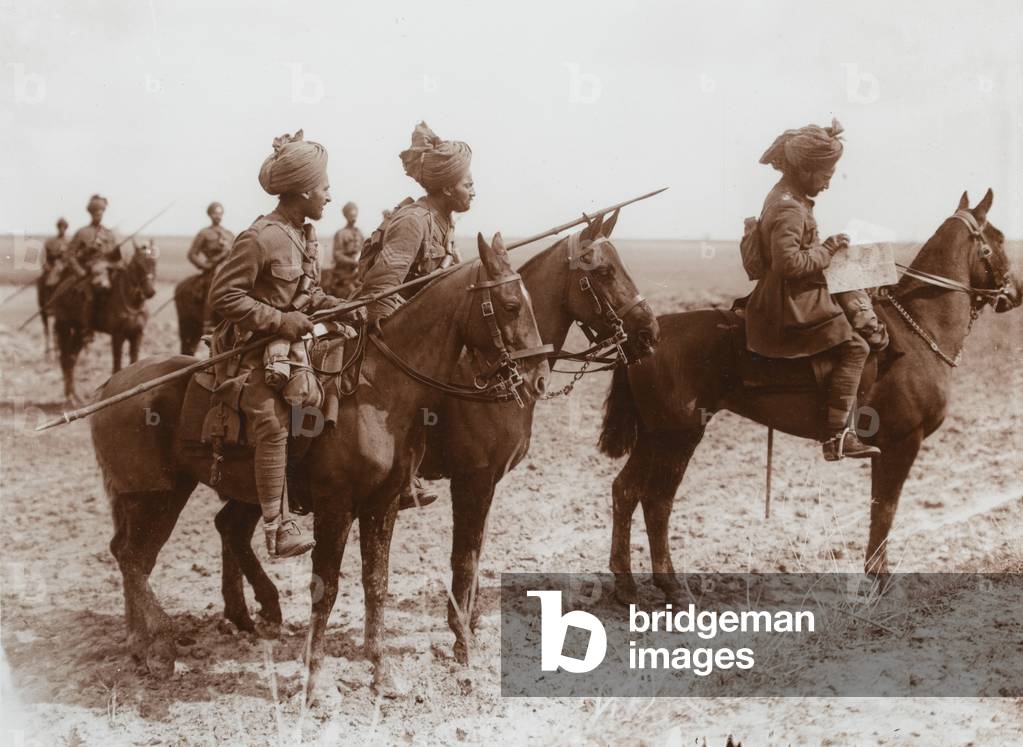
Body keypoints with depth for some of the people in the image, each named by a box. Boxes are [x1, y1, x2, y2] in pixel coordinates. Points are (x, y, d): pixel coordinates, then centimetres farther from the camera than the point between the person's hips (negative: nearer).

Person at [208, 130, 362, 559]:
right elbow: (222, 294, -18)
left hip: (293, 342, 9)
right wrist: (279, 320, -21)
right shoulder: (259, 239, -18)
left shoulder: (305, 236, 11)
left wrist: (338, 307, 0)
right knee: (272, 423, -19)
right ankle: (277, 530, -18)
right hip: (252, 348, -9)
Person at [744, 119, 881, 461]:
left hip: (794, 300, 11)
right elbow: (789, 262, -29)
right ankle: (837, 437, -11)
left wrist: (825, 246, 14)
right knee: (853, 347, -10)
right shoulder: (789, 209, -21)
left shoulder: (785, 197, 13)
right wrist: (828, 250, -18)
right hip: (795, 307, -11)